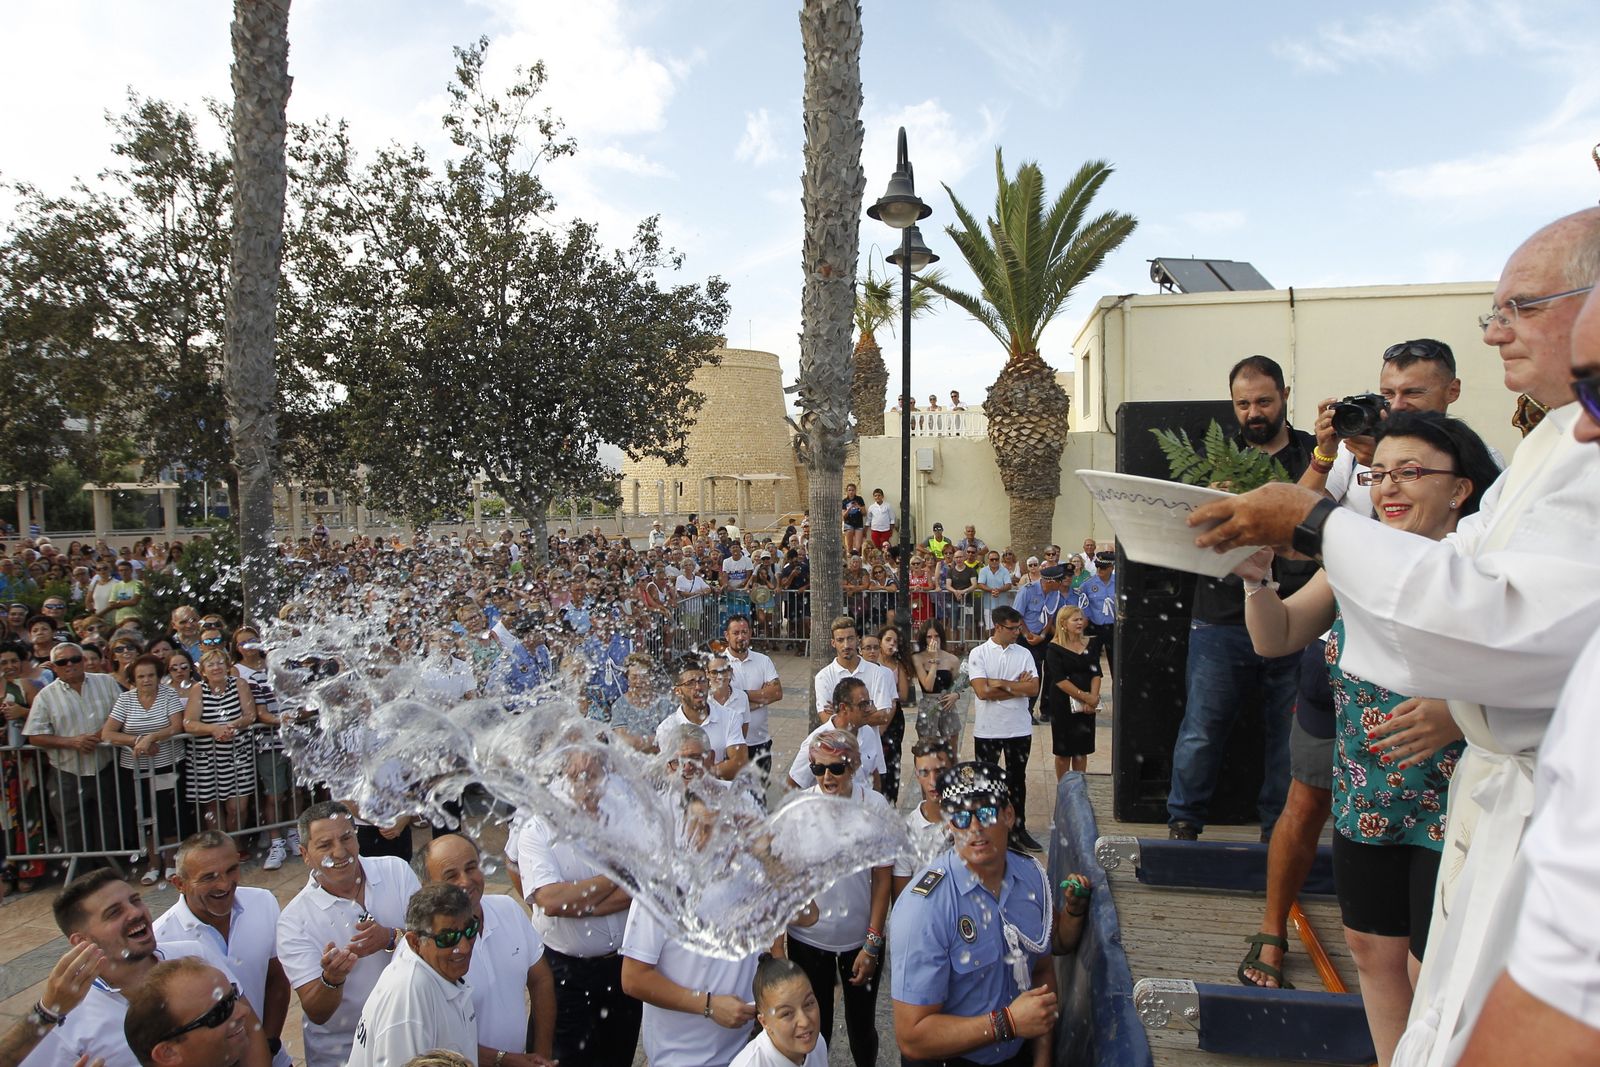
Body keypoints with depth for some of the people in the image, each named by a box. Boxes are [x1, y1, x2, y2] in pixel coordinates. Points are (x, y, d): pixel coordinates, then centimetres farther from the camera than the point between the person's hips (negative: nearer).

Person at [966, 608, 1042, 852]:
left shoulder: (1023, 654, 2)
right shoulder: (979, 654, -7)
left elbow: (1034, 688, -10)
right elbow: (982, 691, -18)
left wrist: (1001, 683, -15)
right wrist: (1017, 686, -13)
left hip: (1019, 729, 3)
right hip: (987, 729, -3)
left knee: (1017, 780, 12)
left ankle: (1018, 830, 23)